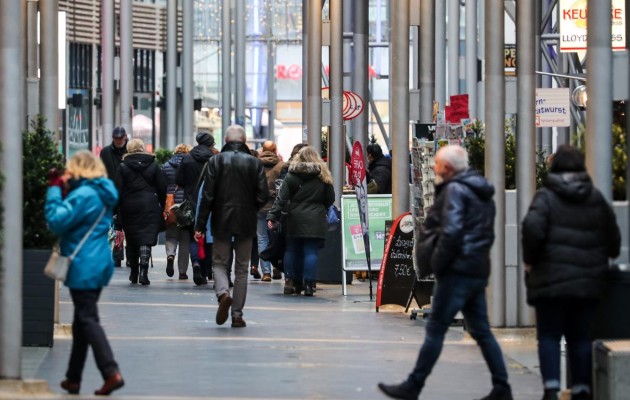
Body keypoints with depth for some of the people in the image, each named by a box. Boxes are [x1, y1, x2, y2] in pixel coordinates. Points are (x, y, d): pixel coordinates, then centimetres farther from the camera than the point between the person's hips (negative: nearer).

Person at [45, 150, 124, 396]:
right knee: (82, 321, 15)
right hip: (99, 264, 9)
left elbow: (57, 221, -22)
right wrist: (62, 189, 8)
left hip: (83, 267, -9)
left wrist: (54, 190, -11)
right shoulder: (102, 194, 13)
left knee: (88, 320, -9)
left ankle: (111, 373, -18)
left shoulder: (84, 194, -17)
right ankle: (73, 378, 20)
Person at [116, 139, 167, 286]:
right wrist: (163, 207, 13)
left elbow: (118, 190, -4)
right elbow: (162, 188, 4)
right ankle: (143, 271, -19)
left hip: (129, 207, 0)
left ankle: (134, 273, 19)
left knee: (132, 240, 12)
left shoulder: (123, 167, 0)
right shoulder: (153, 166, 4)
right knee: (146, 239, -4)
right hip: (149, 206, 0)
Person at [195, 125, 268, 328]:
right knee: (242, 269, 10)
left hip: (222, 221, -1)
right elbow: (263, 196, -5)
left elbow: (207, 195, -7)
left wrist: (200, 225, -4)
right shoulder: (255, 163, -1)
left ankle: (223, 293, -17)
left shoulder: (216, 161, -3)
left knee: (219, 262, 12)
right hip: (246, 223, 1)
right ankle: (237, 314, 7)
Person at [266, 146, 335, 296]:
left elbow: (281, 198, -5)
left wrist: (272, 216, -7)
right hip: (315, 221, 0)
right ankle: (308, 284, -7)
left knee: (292, 250, 12)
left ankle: (291, 282, 11)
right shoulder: (323, 176, 4)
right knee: (311, 251, -1)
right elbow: (330, 199, 8)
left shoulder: (291, 175, 0)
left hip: (295, 220, 0)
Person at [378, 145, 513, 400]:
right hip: (478, 271, 9)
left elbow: (451, 231, -22)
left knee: (435, 330, -4)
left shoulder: (455, 190, -11)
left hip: (457, 272, -9)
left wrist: (438, 264, -12)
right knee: (481, 331, 12)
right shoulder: (482, 192, 18)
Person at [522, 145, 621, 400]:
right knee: (580, 337, 10)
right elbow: (613, 236, 12)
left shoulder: (546, 197, -5)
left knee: (549, 336, 1)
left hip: (552, 280, -4)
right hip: (588, 281, 4)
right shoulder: (596, 198, 9)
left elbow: (532, 229, -19)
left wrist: (530, 260, -6)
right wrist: (604, 259, 28)